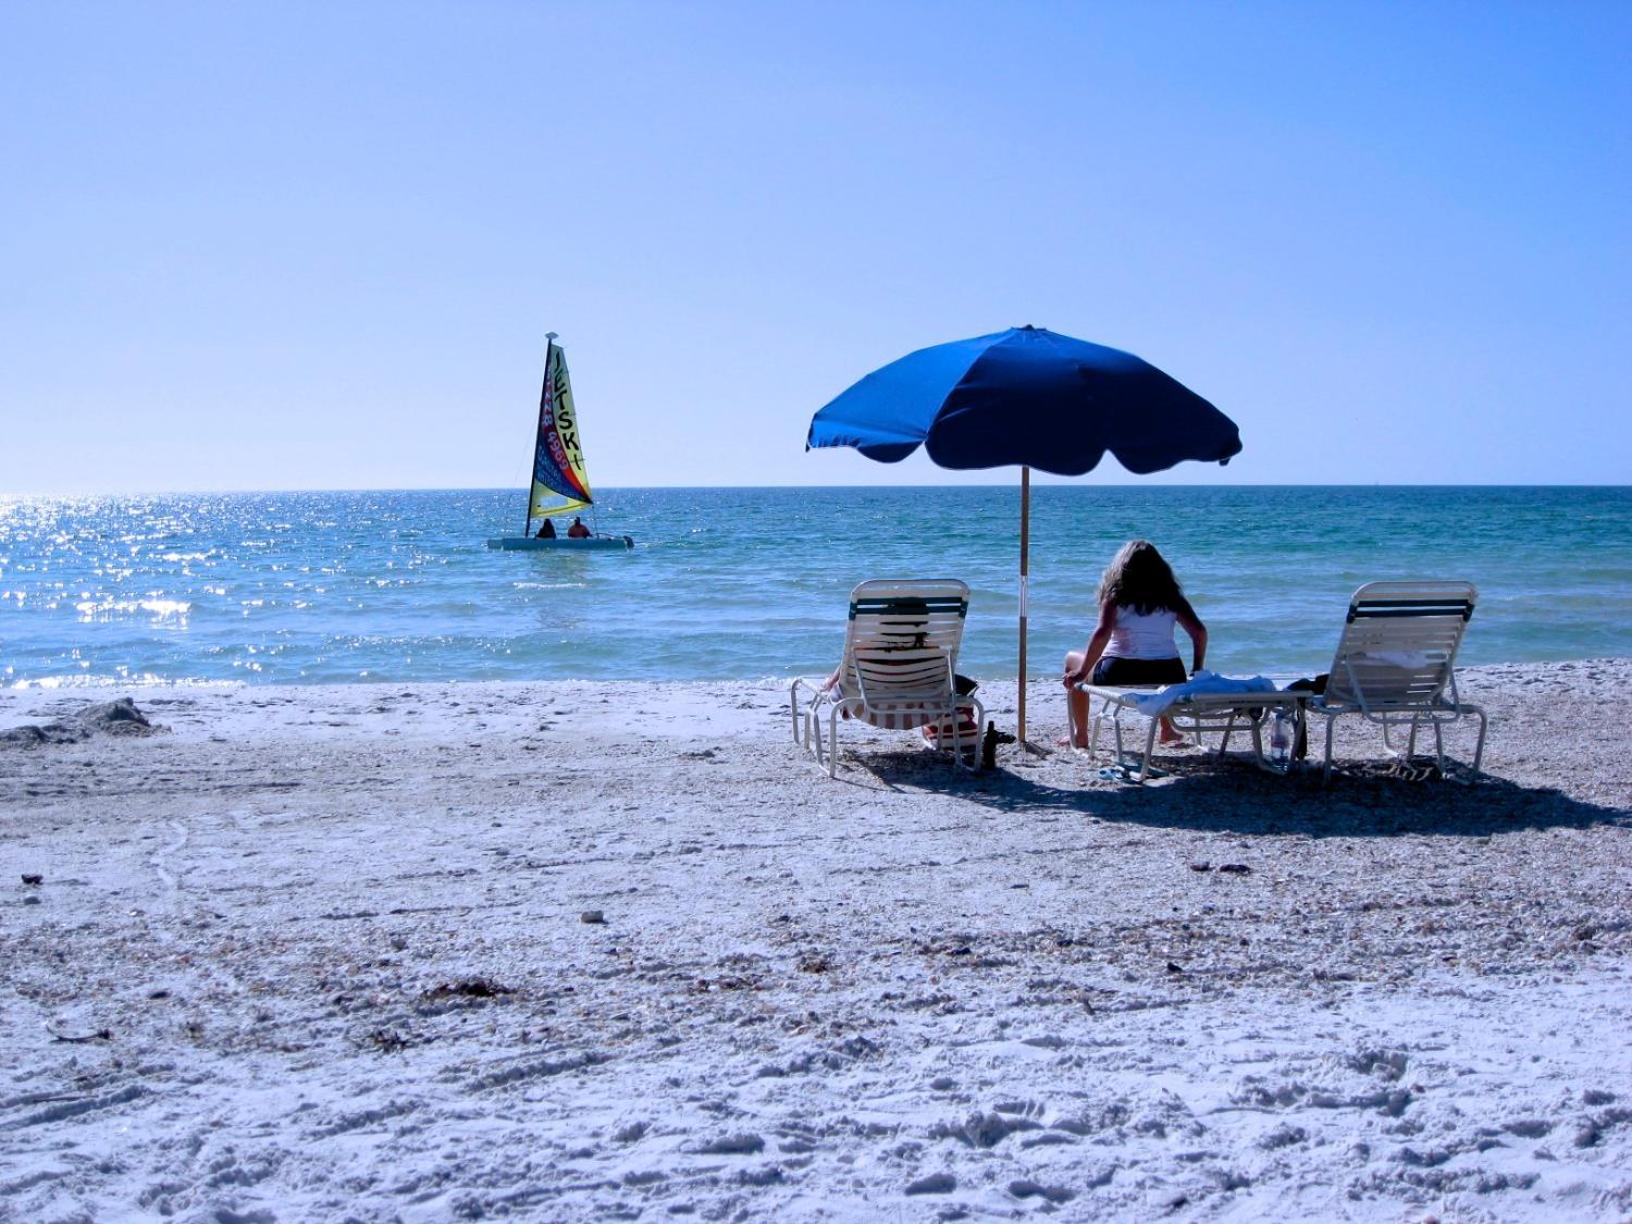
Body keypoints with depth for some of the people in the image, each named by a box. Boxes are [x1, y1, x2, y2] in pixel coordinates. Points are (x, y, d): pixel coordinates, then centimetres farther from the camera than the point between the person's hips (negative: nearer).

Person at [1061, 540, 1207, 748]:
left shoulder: (1116, 594, 2)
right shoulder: (1171, 595, 10)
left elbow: (1102, 634, -13)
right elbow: (1199, 632, 1)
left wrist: (1082, 672, -6)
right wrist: (1197, 671, 13)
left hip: (1120, 676, -4)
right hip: (1168, 675, 4)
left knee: (1072, 659, 26)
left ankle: (1079, 735, 26)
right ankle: (1167, 729, 48)